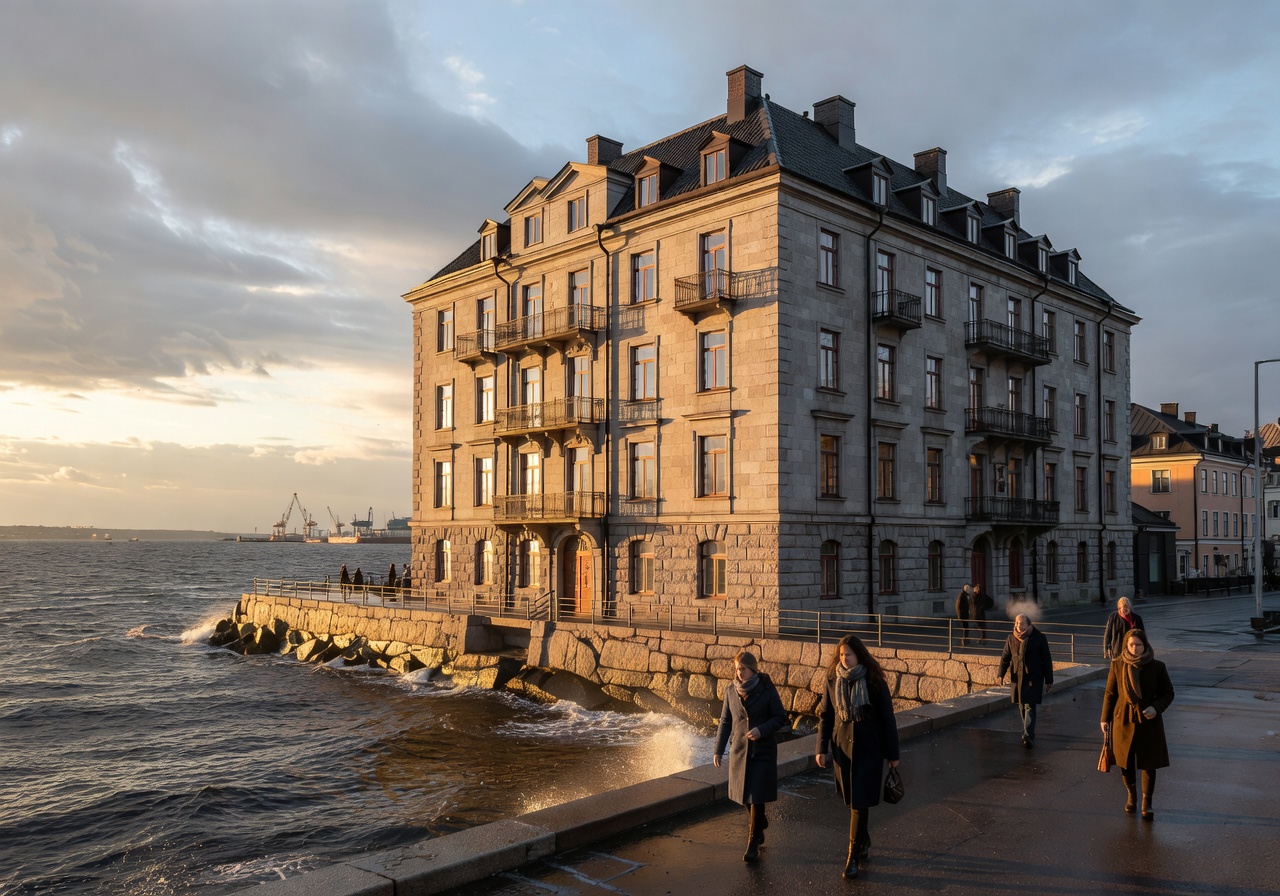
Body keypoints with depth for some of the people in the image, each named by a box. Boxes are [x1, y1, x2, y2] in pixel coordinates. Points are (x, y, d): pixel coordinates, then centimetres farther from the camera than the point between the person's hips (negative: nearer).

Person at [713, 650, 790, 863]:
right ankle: (759, 824, 39)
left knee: (756, 797, -6)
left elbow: (780, 718, -5)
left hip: (762, 751, -4)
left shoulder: (767, 690, -10)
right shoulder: (731, 691, 1)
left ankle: (753, 843, 4)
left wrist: (761, 730, -21)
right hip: (739, 750, 4)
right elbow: (725, 721, 7)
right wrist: (718, 750, 6)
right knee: (745, 796, 12)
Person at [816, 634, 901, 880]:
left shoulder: (874, 682, -10)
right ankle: (864, 842, 35)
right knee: (853, 801, 14)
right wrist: (821, 749, -1)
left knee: (859, 802, -5)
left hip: (868, 749, -3)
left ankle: (853, 856, 3)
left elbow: (887, 718, -5)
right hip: (842, 748, 3)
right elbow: (825, 716, 4)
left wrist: (892, 754, -3)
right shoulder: (832, 680, -2)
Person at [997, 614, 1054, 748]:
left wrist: (1049, 680, 0)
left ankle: (1028, 736, -15)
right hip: (1017, 678, 4)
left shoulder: (1039, 638, -6)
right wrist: (1000, 674, -8)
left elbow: (1047, 660, -1)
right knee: (1021, 707, 12)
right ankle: (1029, 731, 28)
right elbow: (1005, 658, 5)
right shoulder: (1011, 639, 2)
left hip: (1034, 679, -4)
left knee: (1030, 707, -11)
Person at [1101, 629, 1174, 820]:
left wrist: (1156, 707, -16)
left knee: (1149, 764, 3)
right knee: (1125, 762, 10)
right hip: (1124, 720, 1)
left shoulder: (1157, 667, -6)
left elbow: (1168, 693, 3)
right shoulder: (1117, 665, -4)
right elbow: (1109, 693, 3)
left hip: (1149, 721, -1)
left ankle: (1147, 804, 17)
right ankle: (1132, 797, 32)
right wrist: (1105, 718, 2)